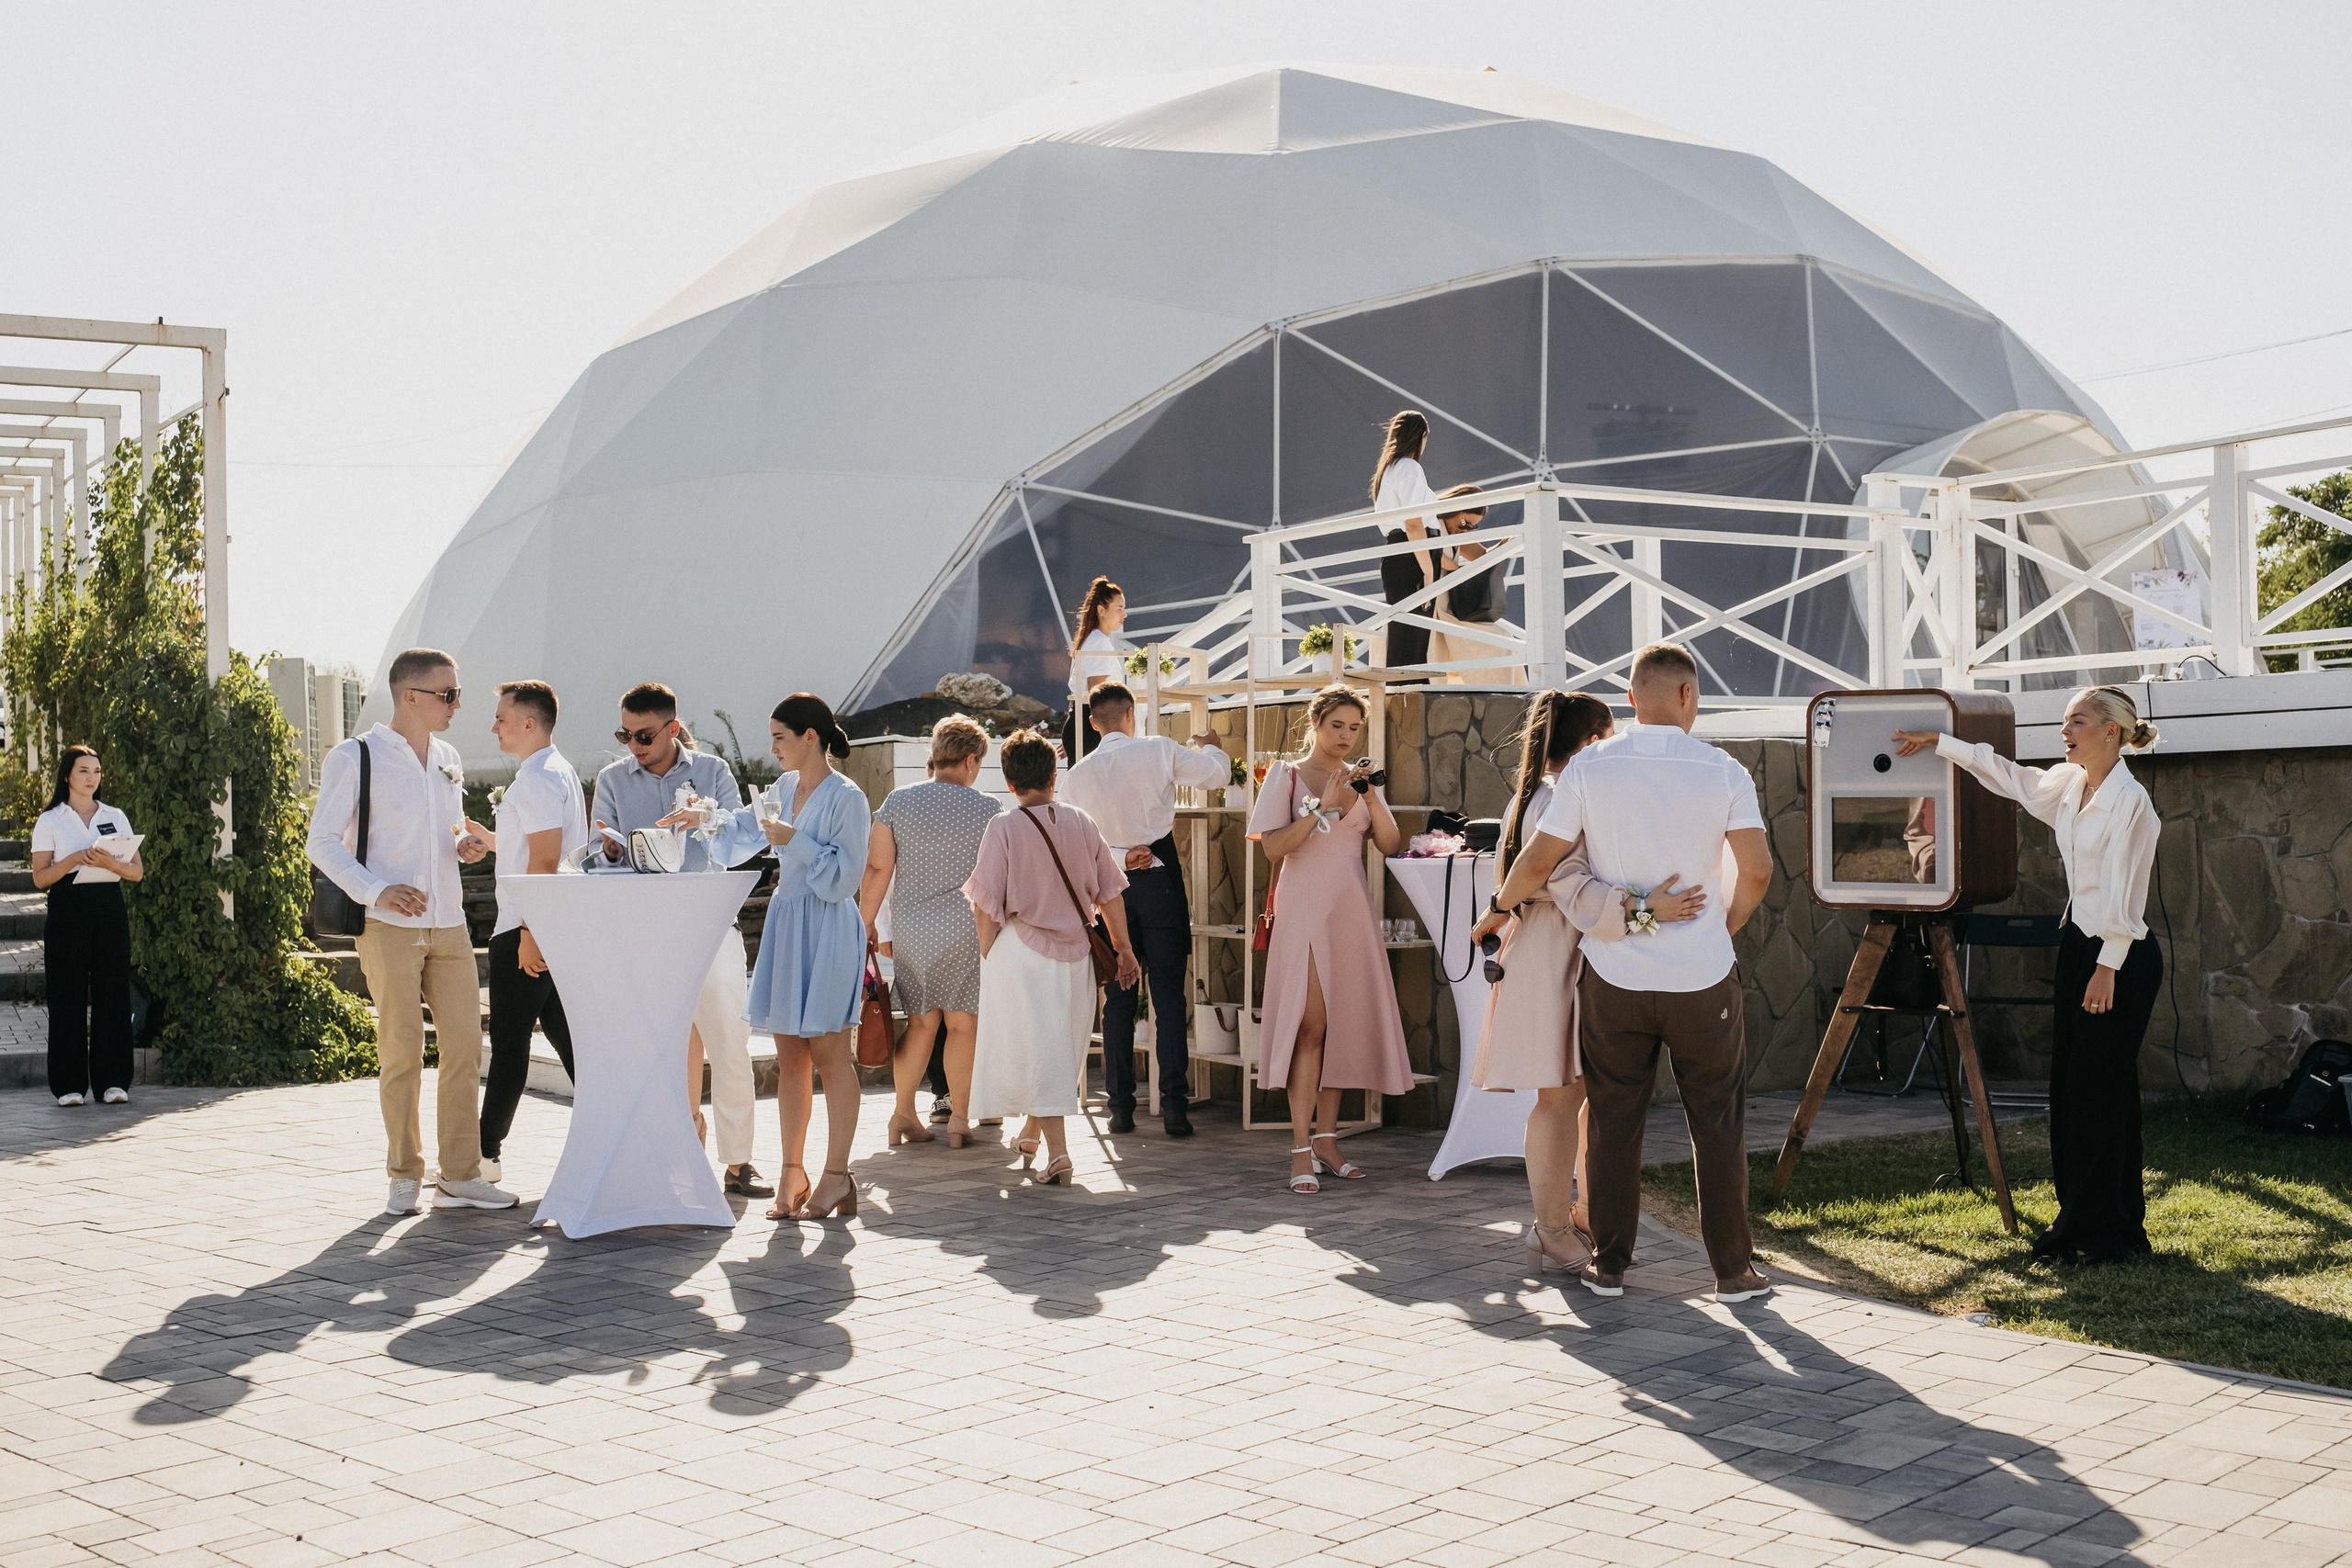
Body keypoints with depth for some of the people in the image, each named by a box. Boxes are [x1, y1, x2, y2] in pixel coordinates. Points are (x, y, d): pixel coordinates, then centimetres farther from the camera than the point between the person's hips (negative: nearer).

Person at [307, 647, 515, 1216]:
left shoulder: (448, 759, 15)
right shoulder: (355, 758, -4)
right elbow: (323, 843, -5)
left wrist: (466, 845, 2)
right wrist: (378, 891, -19)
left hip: (448, 924, 6)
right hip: (390, 927, -6)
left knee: (465, 1044, 1)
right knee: (402, 1052, -3)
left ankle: (460, 1175, 8)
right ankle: (404, 1177, 10)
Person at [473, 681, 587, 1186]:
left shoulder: (537, 779, -15)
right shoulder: (560, 771, 17)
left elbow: (544, 861, -21)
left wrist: (530, 934, -22)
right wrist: (486, 837, 23)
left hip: (526, 928, -10)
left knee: (509, 1041, -1)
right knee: (564, 1032, 10)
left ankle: (487, 1153, 8)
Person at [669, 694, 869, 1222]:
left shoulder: (846, 798, -11)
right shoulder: (785, 789, 11)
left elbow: (845, 876, -14)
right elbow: (748, 826, 29)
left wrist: (795, 841, -17)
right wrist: (706, 818, 16)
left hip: (827, 930, -8)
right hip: (786, 924, 8)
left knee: (831, 1054, -4)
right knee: (790, 1058, 9)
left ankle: (837, 1175, 2)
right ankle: (792, 1173, 15)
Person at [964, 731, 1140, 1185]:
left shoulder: (1004, 828, -10)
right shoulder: (1082, 823, 0)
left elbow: (987, 905, -10)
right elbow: (1109, 894, 5)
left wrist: (987, 958, 2)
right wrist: (1124, 950, 15)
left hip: (1022, 951, -4)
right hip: (1075, 952, 4)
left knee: (1040, 1052, 1)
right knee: (1061, 1049, 19)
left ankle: (1058, 1152, -5)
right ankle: (1030, 1135, 36)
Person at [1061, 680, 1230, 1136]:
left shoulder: (1077, 776, 4)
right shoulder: (1158, 751, -3)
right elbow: (1218, 773, 2)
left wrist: (1118, 858, 3)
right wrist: (1207, 746, 22)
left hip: (1109, 888, 2)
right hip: (1159, 881, -2)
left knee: (1118, 1000, 8)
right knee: (1169, 997, 1)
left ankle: (1121, 1106, 8)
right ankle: (1173, 1106, -3)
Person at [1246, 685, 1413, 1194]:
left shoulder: (1359, 778, 12)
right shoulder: (1287, 775, 0)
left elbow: (1389, 844, 3)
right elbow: (1273, 847, -10)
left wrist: (1369, 796, -11)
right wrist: (1322, 807, -18)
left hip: (1352, 913, 5)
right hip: (1304, 912, -5)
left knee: (1342, 1027, 5)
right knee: (1310, 1026, -11)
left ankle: (1327, 1138, 12)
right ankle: (1301, 1151, -11)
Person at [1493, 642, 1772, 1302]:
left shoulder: (1589, 766, -4)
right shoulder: (1722, 771, -6)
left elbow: (1539, 860, -3)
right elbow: (1757, 869, -8)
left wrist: (1499, 905, 16)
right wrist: (1726, 924, 11)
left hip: (1614, 975, 1)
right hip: (1702, 976, -1)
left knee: (1614, 1120, 10)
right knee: (1717, 1124, 9)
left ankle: (1610, 1264, 16)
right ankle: (1733, 1268, 14)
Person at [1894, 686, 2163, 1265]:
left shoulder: (2130, 800, -16)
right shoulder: (2066, 784, 8)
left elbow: (2124, 896, -17)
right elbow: (2004, 773, 24)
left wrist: (2108, 967, -18)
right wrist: (1938, 742, 26)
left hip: (2120, 957, -9)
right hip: (2078, 944, 9)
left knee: (2099, 1092, -4)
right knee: (2069, 1089, 10)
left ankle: (2109, 1232, 5)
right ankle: (2076, 1222, 19)